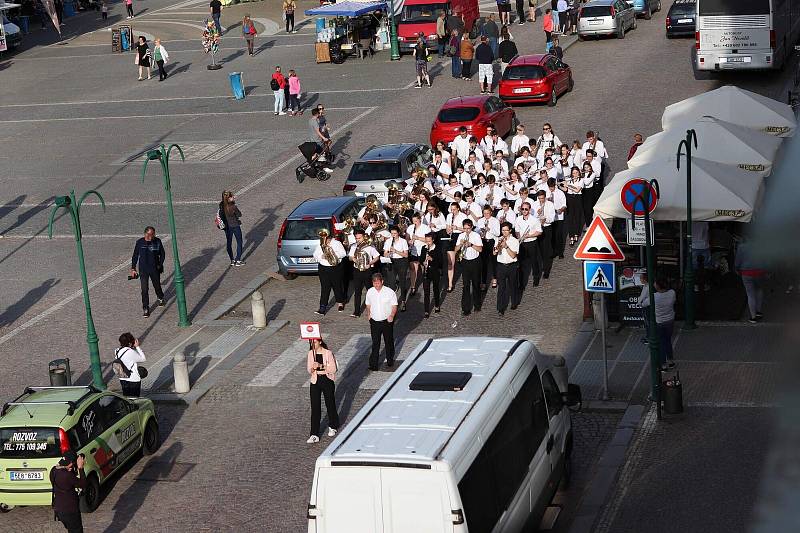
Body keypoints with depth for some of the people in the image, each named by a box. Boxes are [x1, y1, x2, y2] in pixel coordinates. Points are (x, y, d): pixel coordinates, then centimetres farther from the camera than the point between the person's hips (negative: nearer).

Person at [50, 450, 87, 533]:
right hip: (69, 511, -9)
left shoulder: (54, 470, -1)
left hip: (58, 508, 9)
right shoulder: (67, 475, -28)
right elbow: (83, 485, -17)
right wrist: (80, 468, -16)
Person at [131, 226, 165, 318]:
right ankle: (146, 309, 5)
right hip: (143, 270, -1)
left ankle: (160, 298, 50)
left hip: (155, 269, 1)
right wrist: (133, 269, 3)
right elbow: (135, 256, 3)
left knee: (157, 286, 18)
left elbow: (162, 254, 8)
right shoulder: (139, 242, -8)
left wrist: (160, 264, 1)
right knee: (144, 290, -4)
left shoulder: (157, 241, -6)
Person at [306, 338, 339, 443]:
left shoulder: (328, 353, -9)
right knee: (315, 408, -1)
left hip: (327, 381, -2)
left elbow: (333, 368, -11)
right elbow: (309, 369, 5)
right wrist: (312, 369, -18)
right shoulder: (310, 354, 2)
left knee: (330, 404, 11)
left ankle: (333, 427, 36)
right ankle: (314, 435, -2)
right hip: (315, 381, 2)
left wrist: (321, 366, -22)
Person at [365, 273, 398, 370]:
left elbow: (394, 306, -5)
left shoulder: (389, 292, -11)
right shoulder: (370, 292, -1)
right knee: (375, 343, 1)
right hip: (374, 321, 2)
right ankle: (373, 364, 3)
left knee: (389, 341, 14)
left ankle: (390, 360, 33)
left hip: (387, 321, -2)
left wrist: (392, 316, -19)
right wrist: (368, 315, 2)